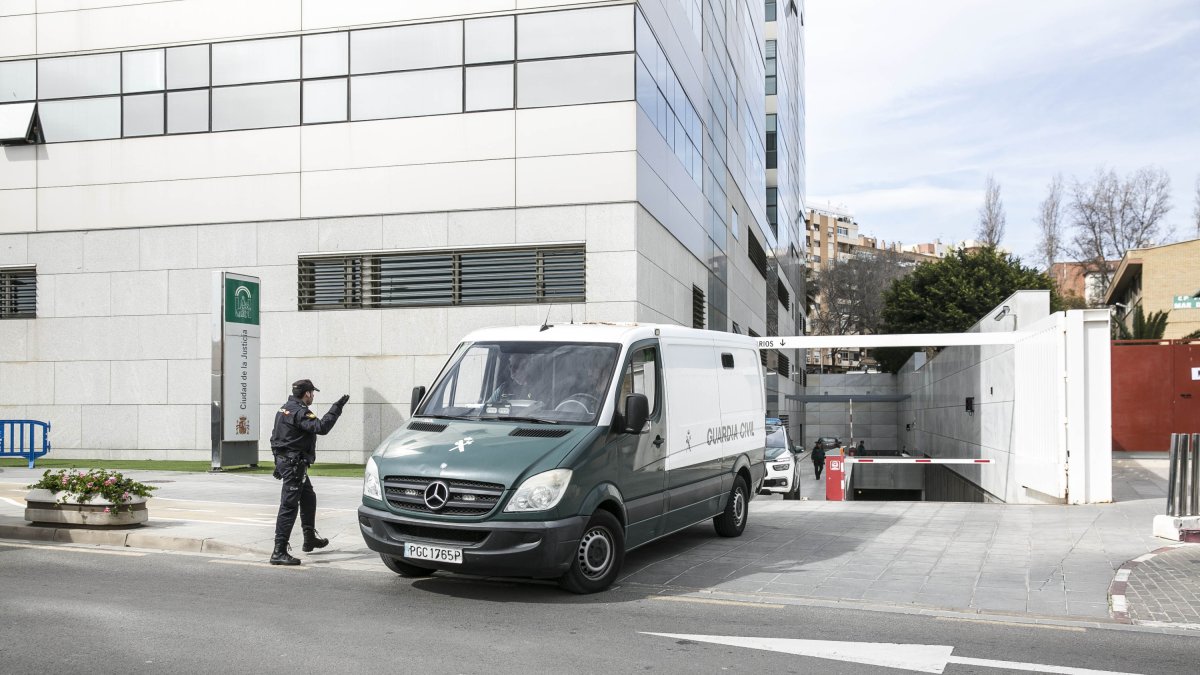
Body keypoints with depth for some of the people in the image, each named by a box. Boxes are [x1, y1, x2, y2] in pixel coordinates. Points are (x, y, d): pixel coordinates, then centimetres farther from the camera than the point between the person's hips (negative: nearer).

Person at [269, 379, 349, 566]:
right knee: (289, 506, -10)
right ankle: (279, 552, -10)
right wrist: (336, 408, -20)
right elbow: (321, 427, -29)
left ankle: (310, 539, 36)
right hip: (294, 464, -11)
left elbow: (275, 437, 21)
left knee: (308, 499, 23)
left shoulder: (285, 409, 15)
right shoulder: (300, 412, -17)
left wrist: (279, 464, 26)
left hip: (284, 461, 11)